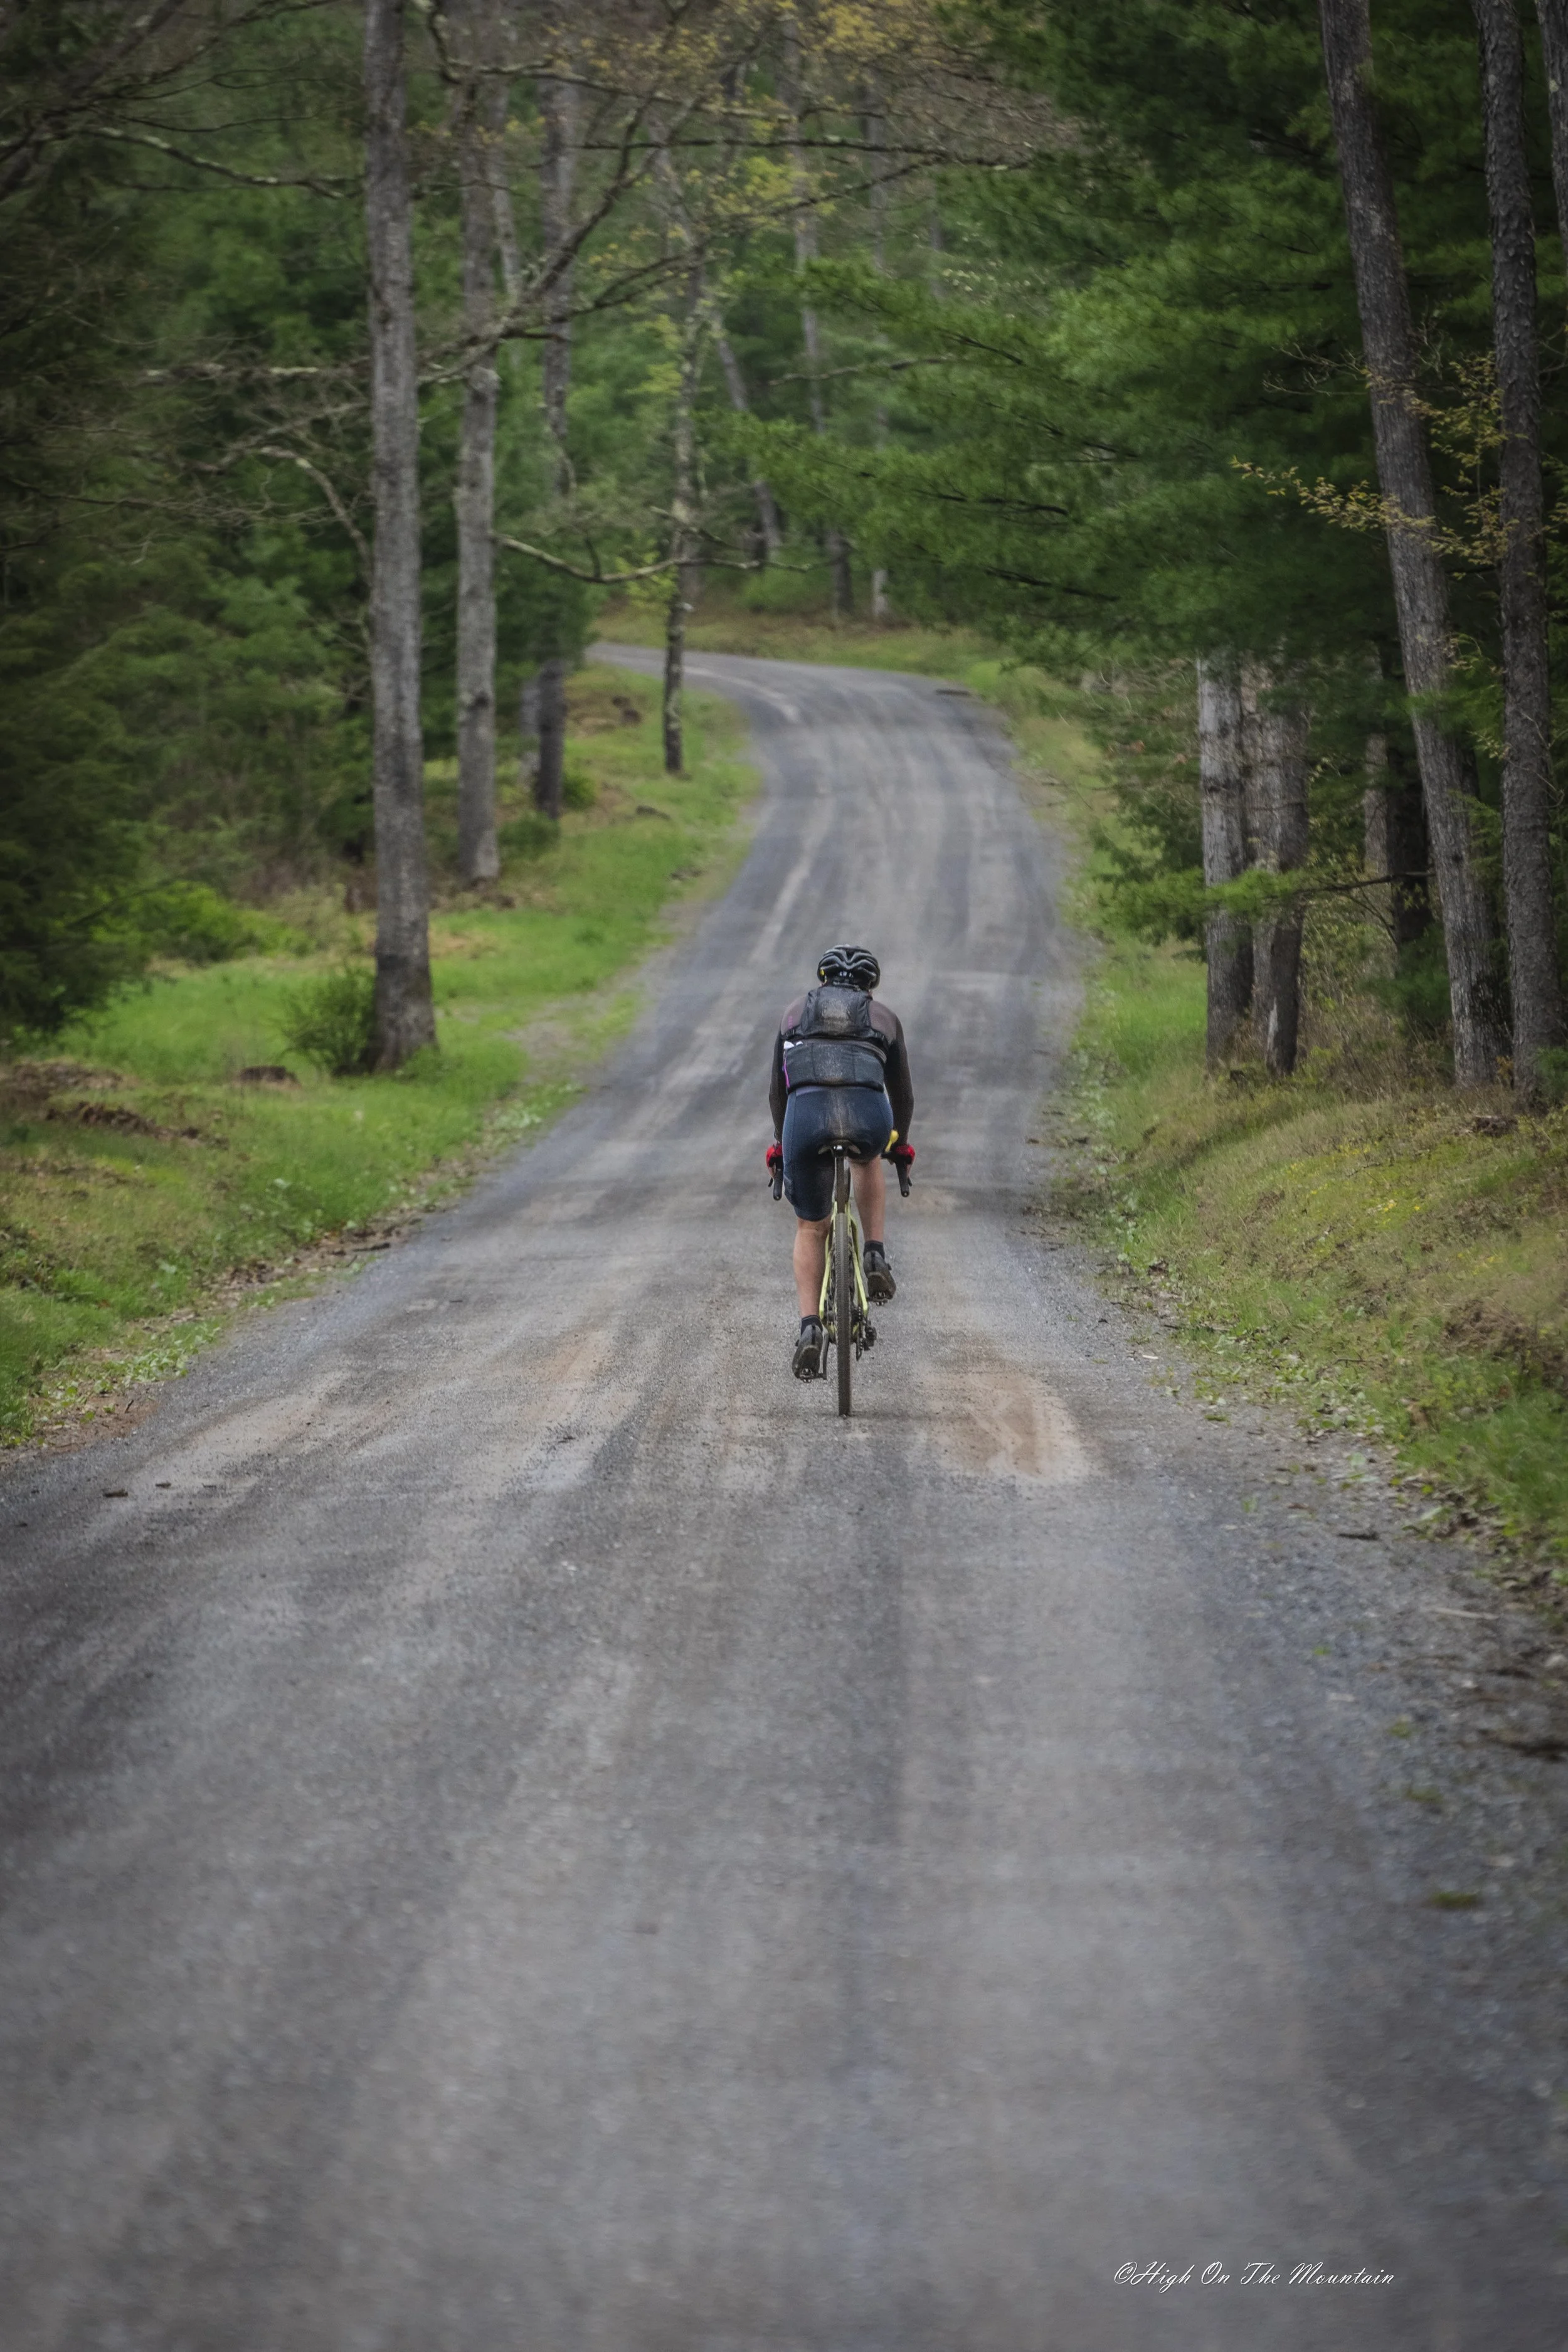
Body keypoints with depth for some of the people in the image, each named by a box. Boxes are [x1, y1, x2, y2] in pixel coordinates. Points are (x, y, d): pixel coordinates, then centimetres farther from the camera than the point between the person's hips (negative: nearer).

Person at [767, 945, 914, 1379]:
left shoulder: (796, 1012, 30)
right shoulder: (884, 1016, 28)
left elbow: (778, 1090, 37)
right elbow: (901, 1092, 37)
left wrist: (782, 1142, 52)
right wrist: (900, 1143, 55)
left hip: (806, 1115, 0)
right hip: (868, 1114, 0)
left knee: (811, 1227, 18)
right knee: (868, 1161, 38)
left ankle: (810, 1329, 2)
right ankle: (876, 1257, 23)